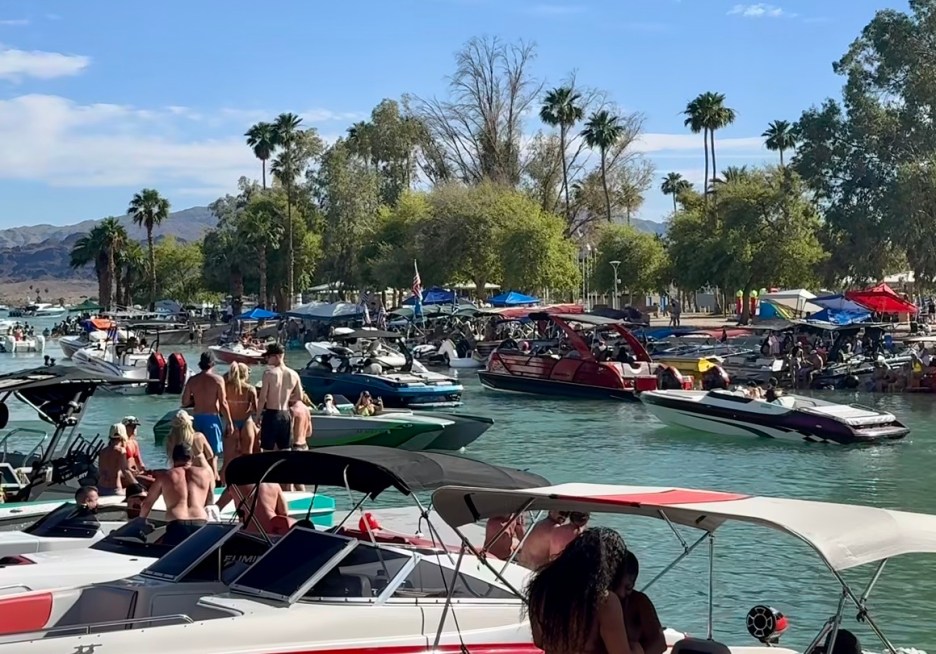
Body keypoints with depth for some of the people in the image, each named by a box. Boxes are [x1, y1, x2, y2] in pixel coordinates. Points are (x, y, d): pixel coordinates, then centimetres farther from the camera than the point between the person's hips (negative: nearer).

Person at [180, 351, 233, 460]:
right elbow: (223, 403, -10)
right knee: (213, 454, 0)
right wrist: (229, 422, -5)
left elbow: (185, 402, 3)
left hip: (197, 418, 4)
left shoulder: (192, 380, 2)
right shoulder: (217, 379, -8)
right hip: (212, 418, -4)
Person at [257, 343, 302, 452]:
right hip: (286, 415, 5)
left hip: (271, 414, -5)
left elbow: (262, 398, -13)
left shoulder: (269, 373, -13)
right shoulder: (293, 374, 2)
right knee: (285, 450, 12)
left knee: (268, 451, 2)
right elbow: (299, 397, 9)